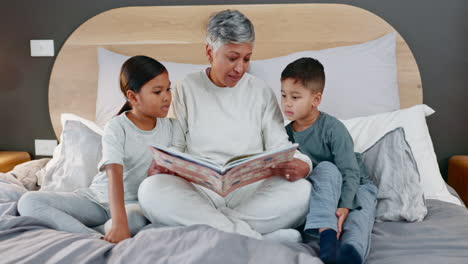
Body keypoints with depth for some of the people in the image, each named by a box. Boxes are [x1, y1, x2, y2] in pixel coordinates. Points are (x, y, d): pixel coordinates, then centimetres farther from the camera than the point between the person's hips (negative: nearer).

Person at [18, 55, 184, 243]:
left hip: (135, 202, -1)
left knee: (135, 219, -41)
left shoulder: (171, 128, 1)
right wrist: (119, 222, -39)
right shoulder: (116, 128, -12)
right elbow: (114, 173, -26)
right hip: (99, 198, 1)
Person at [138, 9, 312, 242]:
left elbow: (280, 145, 6)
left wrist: (301, 165, -17)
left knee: (302, 190, -27)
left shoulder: (261, 92, 11)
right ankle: (258, 240, -32)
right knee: (150, 189, -30)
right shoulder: (187, 89, 9)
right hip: (199, 190, 0)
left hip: (251, 190, 1)